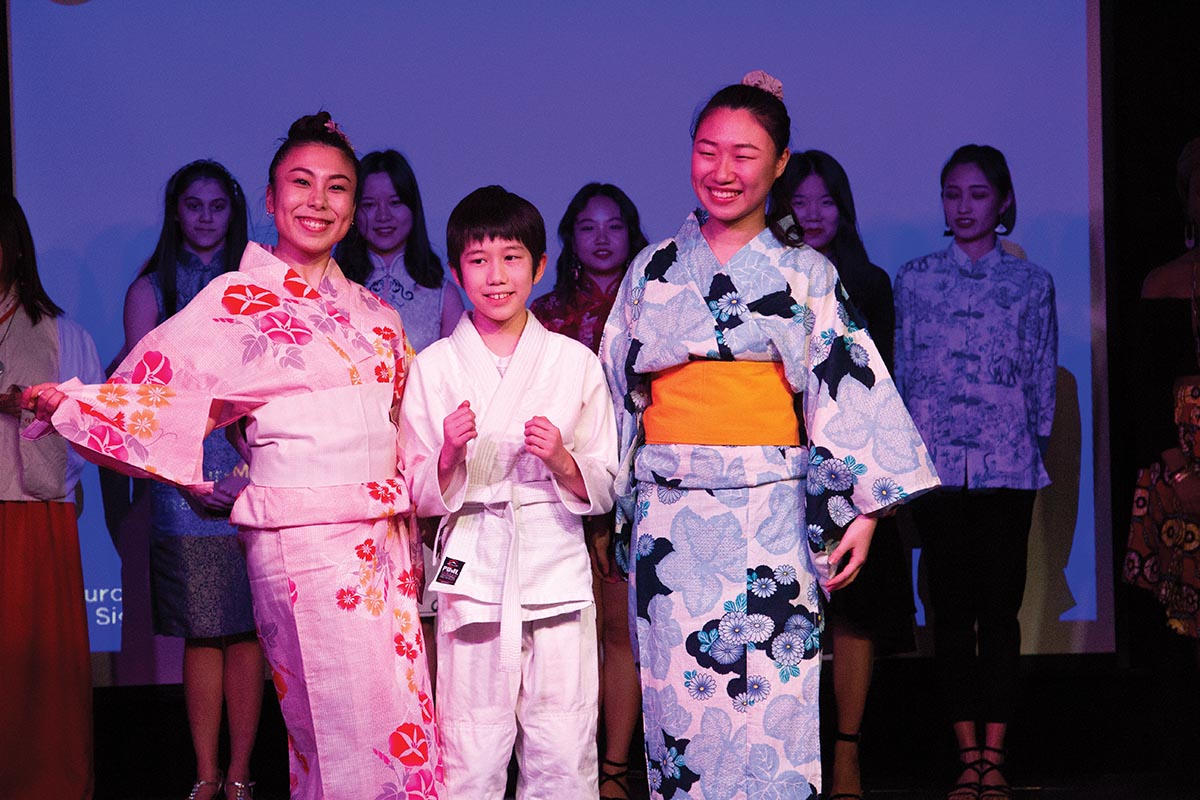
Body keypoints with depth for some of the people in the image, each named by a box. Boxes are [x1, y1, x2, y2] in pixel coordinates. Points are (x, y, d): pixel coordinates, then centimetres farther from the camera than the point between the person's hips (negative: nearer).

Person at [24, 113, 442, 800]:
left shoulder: (372, 312, 16)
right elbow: (158, 390, -7)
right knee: (354, 727, -9)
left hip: (385, 541, 6)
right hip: (302, 538, -6)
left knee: (406, 727, 2)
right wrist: (67, 403, -19)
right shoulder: (237, 300, -1)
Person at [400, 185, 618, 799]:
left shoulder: (576, 363, 7)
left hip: (557, 569, 1)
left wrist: (562, 460, -10)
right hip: (473, 574, 0)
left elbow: (603, 491, 9)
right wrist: (449, 455, -14)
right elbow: (420, 496, 6)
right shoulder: (434, 367, 6)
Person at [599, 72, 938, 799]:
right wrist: (605, 507, 10)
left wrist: (862, 507, -9)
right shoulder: (654, 270, 10)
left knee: (767, 699, -4)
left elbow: (847, 387, -1)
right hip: (670, 515, 2)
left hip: (770, 518, -2)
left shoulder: (805, 274, 5)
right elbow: (618, 392, 14)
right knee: (678, 692, 1)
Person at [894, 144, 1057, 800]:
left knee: (1000, 607, -1)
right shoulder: (915, 280, 9)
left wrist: (1032, 445, 4)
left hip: (1007, 467, 0)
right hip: (937, 467, 1)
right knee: (951, 607, 0)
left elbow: (1043, 380, 11)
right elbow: (902, 374, 10)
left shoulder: (1031, 284, 8)